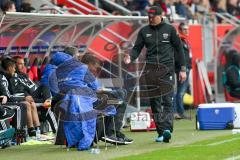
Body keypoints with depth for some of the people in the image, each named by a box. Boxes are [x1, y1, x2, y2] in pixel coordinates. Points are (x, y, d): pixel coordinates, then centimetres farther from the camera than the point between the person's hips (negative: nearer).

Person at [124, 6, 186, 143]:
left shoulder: (170, 30, 6)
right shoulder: (144, 31, 11)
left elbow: (179, 48, 7)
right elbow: (137, 48, 9)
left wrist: (183, 69, 3)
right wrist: (131, 58, -14)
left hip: (167, 70, -3)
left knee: (168, 101, -12)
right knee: (155, 103, 2)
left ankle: (167, 129, -23)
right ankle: (161, 132, 5)